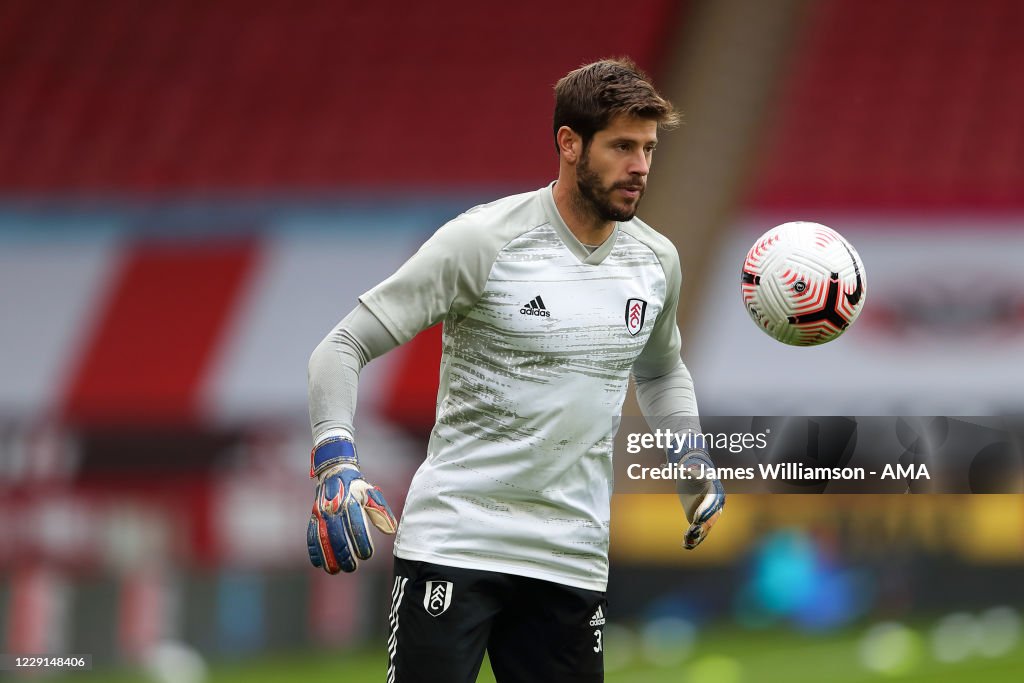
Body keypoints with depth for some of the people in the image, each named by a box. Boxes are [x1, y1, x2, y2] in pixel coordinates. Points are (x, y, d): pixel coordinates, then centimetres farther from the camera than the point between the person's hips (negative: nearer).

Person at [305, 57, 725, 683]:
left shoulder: (656, 261, 8)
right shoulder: (483, 240, -10)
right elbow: (344, 347, -8)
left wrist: (692, 456, 12)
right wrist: (336, 465, -23)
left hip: (573, 561, 5)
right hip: (452, 541, -5)